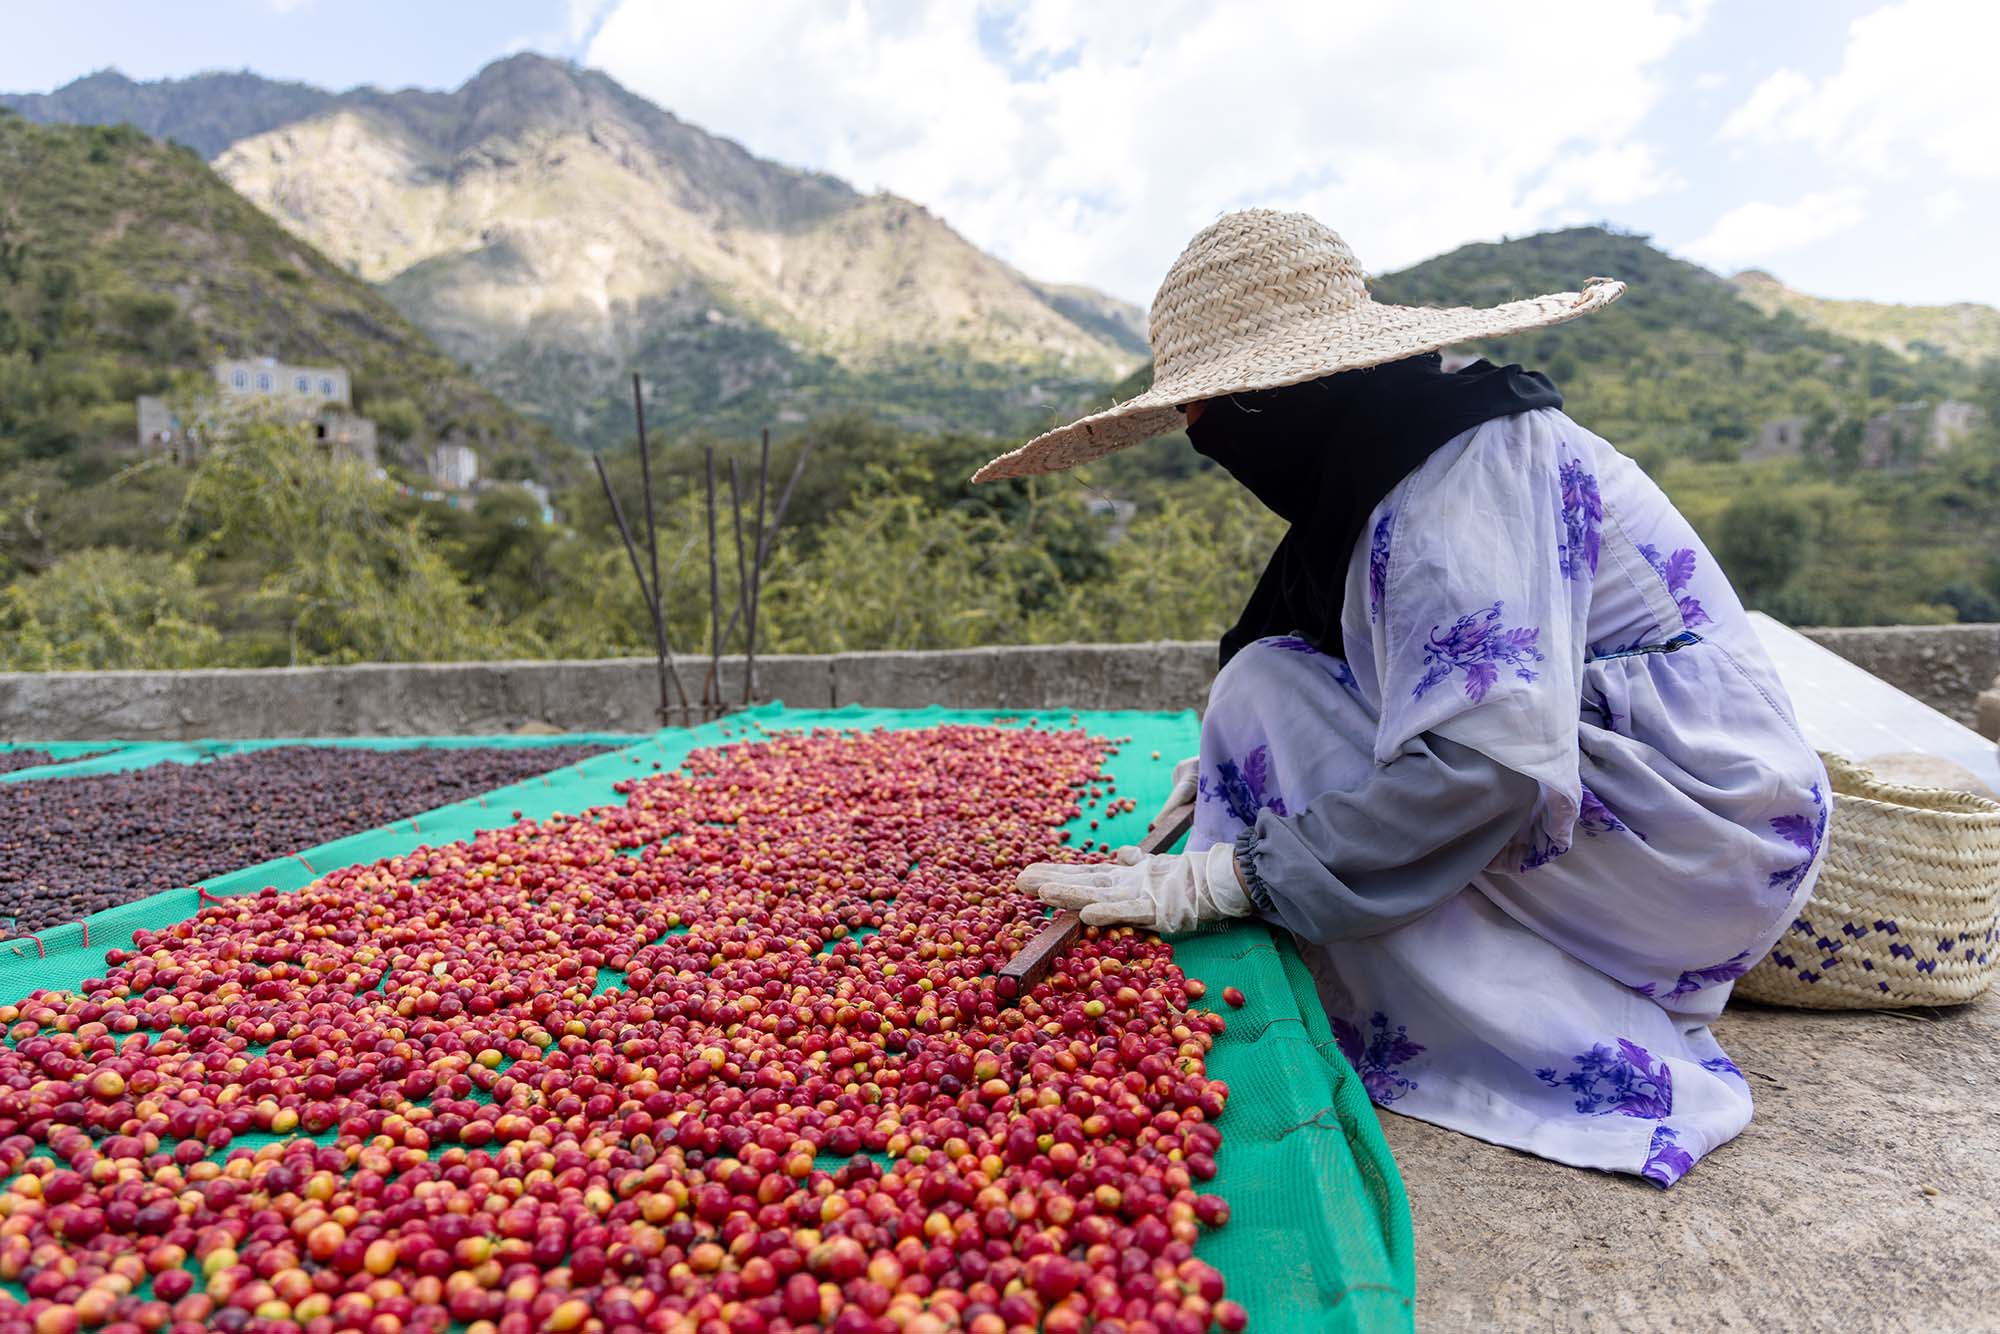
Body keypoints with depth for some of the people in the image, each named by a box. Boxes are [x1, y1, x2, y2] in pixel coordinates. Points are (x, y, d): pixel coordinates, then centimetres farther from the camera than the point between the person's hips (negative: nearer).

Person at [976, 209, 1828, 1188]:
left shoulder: (1464, 469, -20)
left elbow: (1489, 758, -31)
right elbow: (1453, 688, 15)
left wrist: (1225, 873, -28)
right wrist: (1234, 756, 7)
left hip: (1700, 837, -10)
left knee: (1271, 695, -17)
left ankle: (1599, 1067, -12)